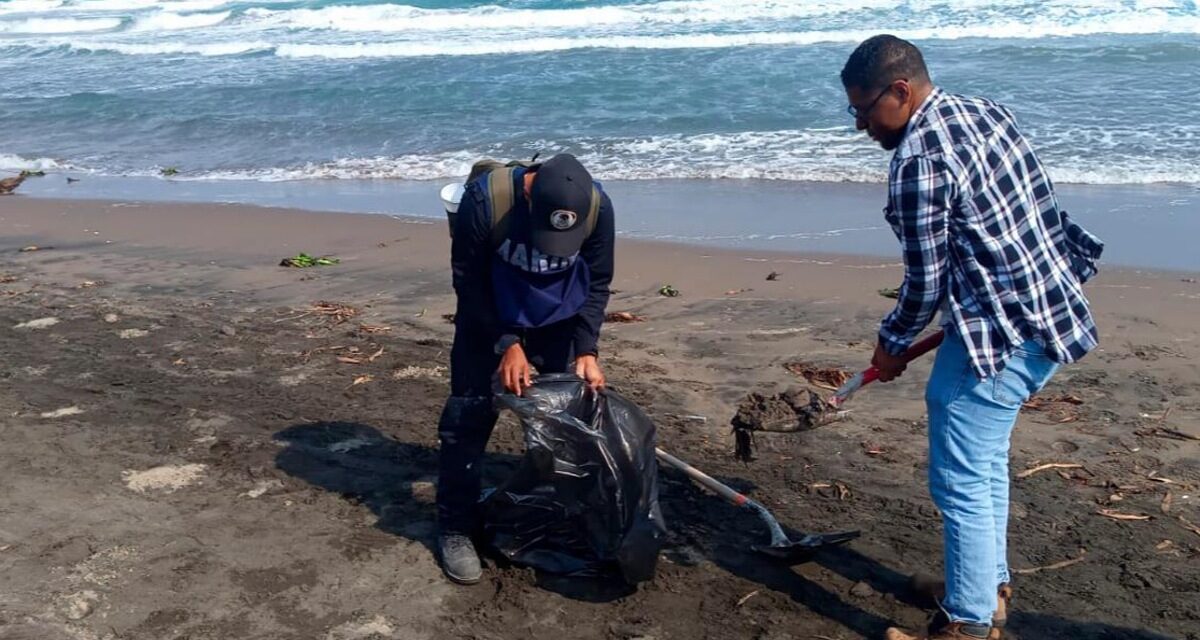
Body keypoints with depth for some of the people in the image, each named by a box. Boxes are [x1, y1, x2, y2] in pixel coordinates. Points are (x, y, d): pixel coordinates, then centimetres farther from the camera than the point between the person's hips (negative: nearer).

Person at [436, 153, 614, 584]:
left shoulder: (598, 207, -25)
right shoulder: (484, 200, -34)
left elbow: (597, 283, -10)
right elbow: (469, 282, -20)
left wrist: (586, 349, -19)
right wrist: (507, 344, -25)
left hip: (560, 323, 3)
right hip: (490, 320, -2)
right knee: (469, 417, -8)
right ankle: (455, 528, 4)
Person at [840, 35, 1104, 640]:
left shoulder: (917, 162, -20)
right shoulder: (988, 111, 8)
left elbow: (926, 283, -14)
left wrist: (891, 345, 4)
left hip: (999, 336, -10)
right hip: (1053, 312, 10)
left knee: (961, 481, 0)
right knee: (986, 461, 23)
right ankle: (990, 585, 37)